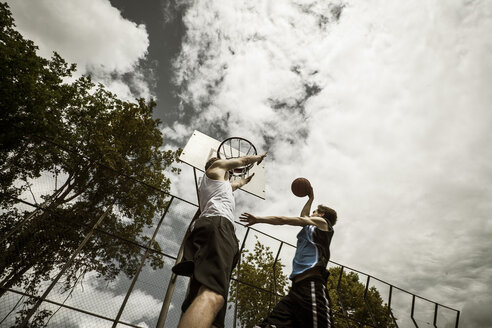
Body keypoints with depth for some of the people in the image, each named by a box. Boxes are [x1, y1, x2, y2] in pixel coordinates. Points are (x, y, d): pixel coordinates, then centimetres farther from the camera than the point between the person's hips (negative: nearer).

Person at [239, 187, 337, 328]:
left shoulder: (323, 222, 14)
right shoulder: (311, 228, 35)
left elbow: (284, 220, 9)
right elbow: (303, 217, 59)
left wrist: (258, 219, 12)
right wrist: (311, 198, 69)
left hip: (311, 283, -8)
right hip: (296, 287, 8)